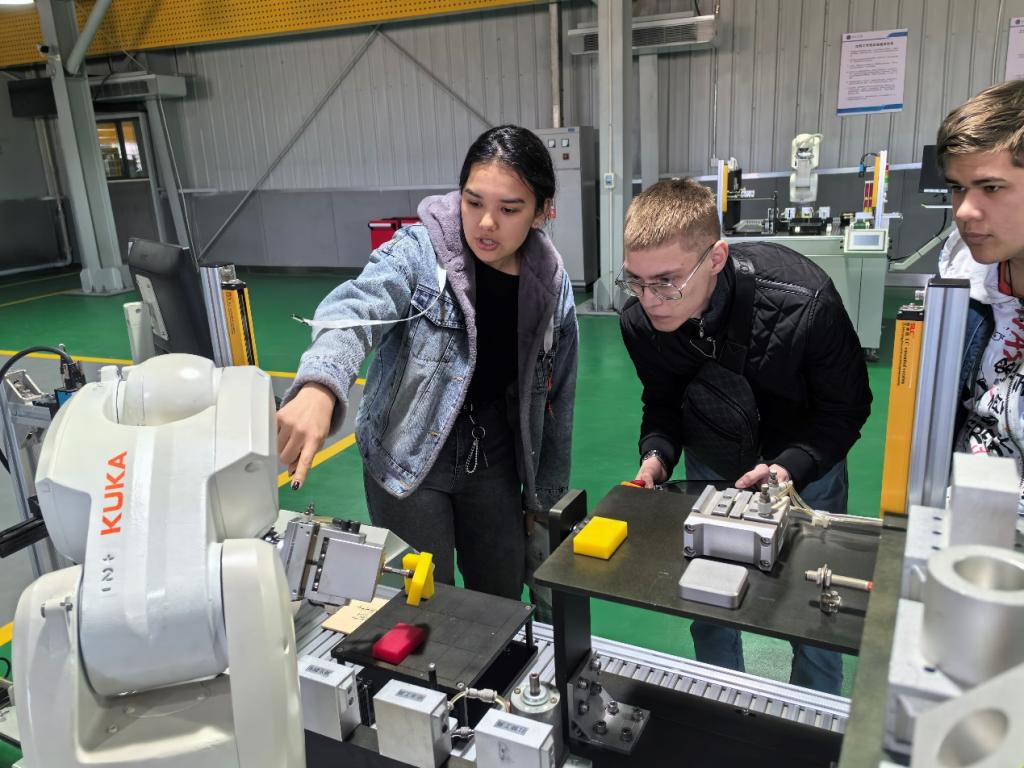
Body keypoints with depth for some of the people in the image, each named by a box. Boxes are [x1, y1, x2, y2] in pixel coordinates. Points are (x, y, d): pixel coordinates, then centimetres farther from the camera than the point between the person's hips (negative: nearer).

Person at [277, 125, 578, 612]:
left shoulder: (552, 286, -4)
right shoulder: (420, 252, -15)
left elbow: (555, 402, 5)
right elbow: (354, 309, -35)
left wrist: (545, 499, 10)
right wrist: (318, 387, -56)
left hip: (494, 459, 4)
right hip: (409, 460, -3)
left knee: (502, 604, 16)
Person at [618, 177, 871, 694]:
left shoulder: (805, 302, -34)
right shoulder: (640, 321, -23)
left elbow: (847, 408, -19)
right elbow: (662, 404, -4)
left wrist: (790, 468, -34)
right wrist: (657, 455, -24)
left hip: (806, 460, -2)